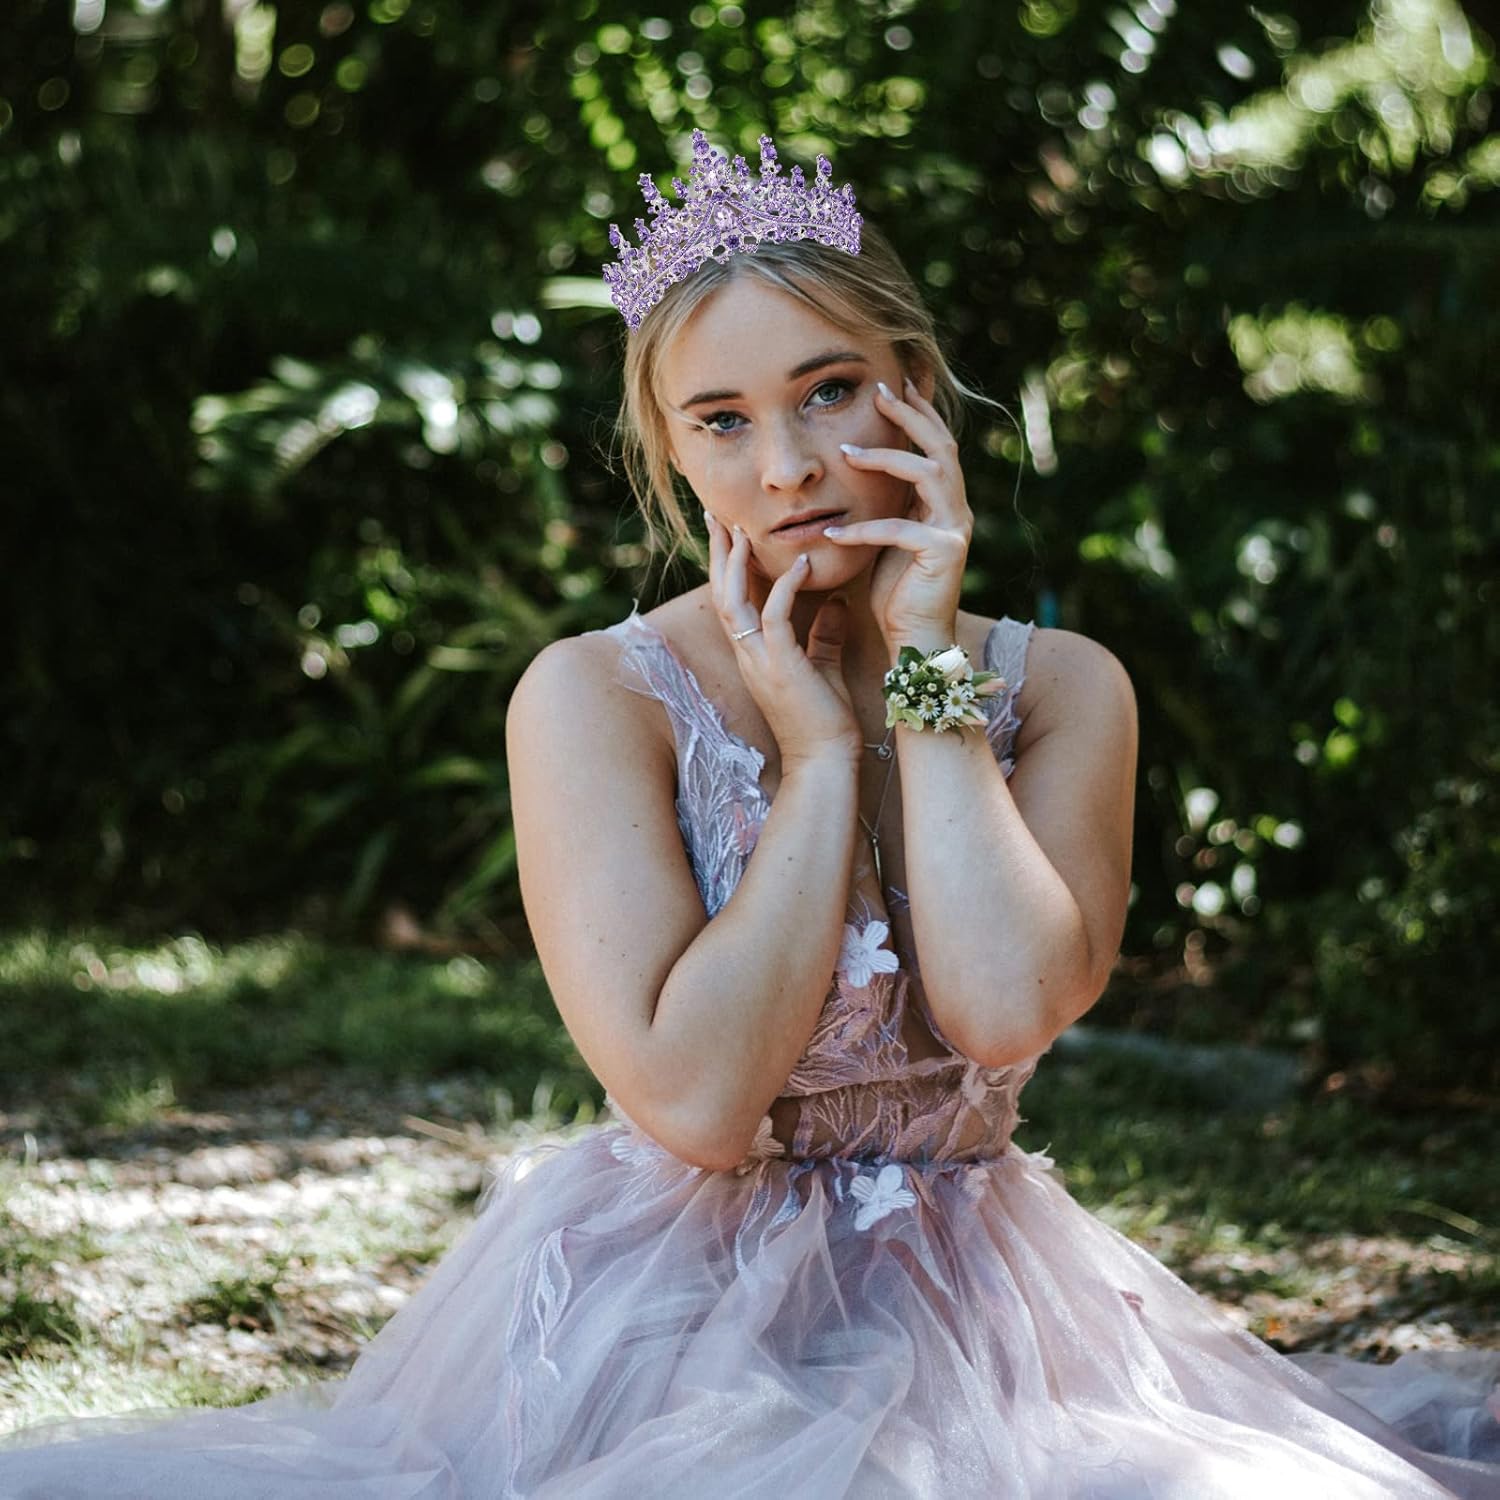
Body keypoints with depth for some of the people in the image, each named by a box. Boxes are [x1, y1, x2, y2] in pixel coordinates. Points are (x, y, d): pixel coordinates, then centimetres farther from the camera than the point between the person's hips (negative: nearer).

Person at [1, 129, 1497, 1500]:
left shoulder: (1061, 688, 3)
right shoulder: (596, 696, -6)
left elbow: (1007, 1007, -17)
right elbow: (695, 1099, -18)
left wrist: (928, 660, -10)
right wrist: (822, 749, -13)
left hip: (975, 1313, 3)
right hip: (675, 1314, -3)